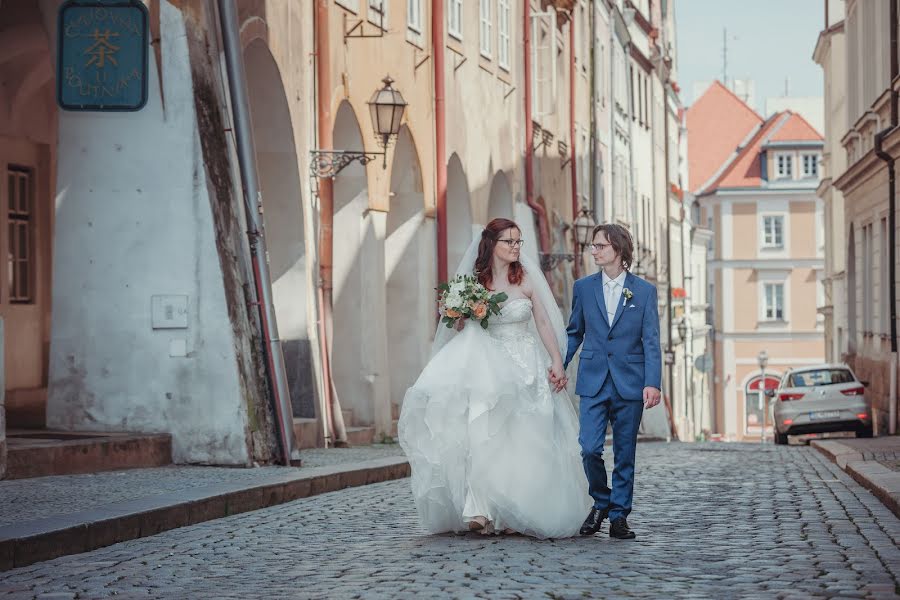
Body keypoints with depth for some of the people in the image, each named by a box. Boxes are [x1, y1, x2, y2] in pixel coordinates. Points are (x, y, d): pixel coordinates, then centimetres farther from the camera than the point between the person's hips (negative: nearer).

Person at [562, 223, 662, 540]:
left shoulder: (644, 291, 2)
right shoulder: (584, 288, 7)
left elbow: (651, 342, -1)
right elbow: (574, 333, 15)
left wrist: (652, 383, -10)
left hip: (629, 383, -1)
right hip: (593, 382, 1)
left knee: (625, 454, 4)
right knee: (589, 448, -9)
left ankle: (619, 515, 14)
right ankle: (600, 503, 15)